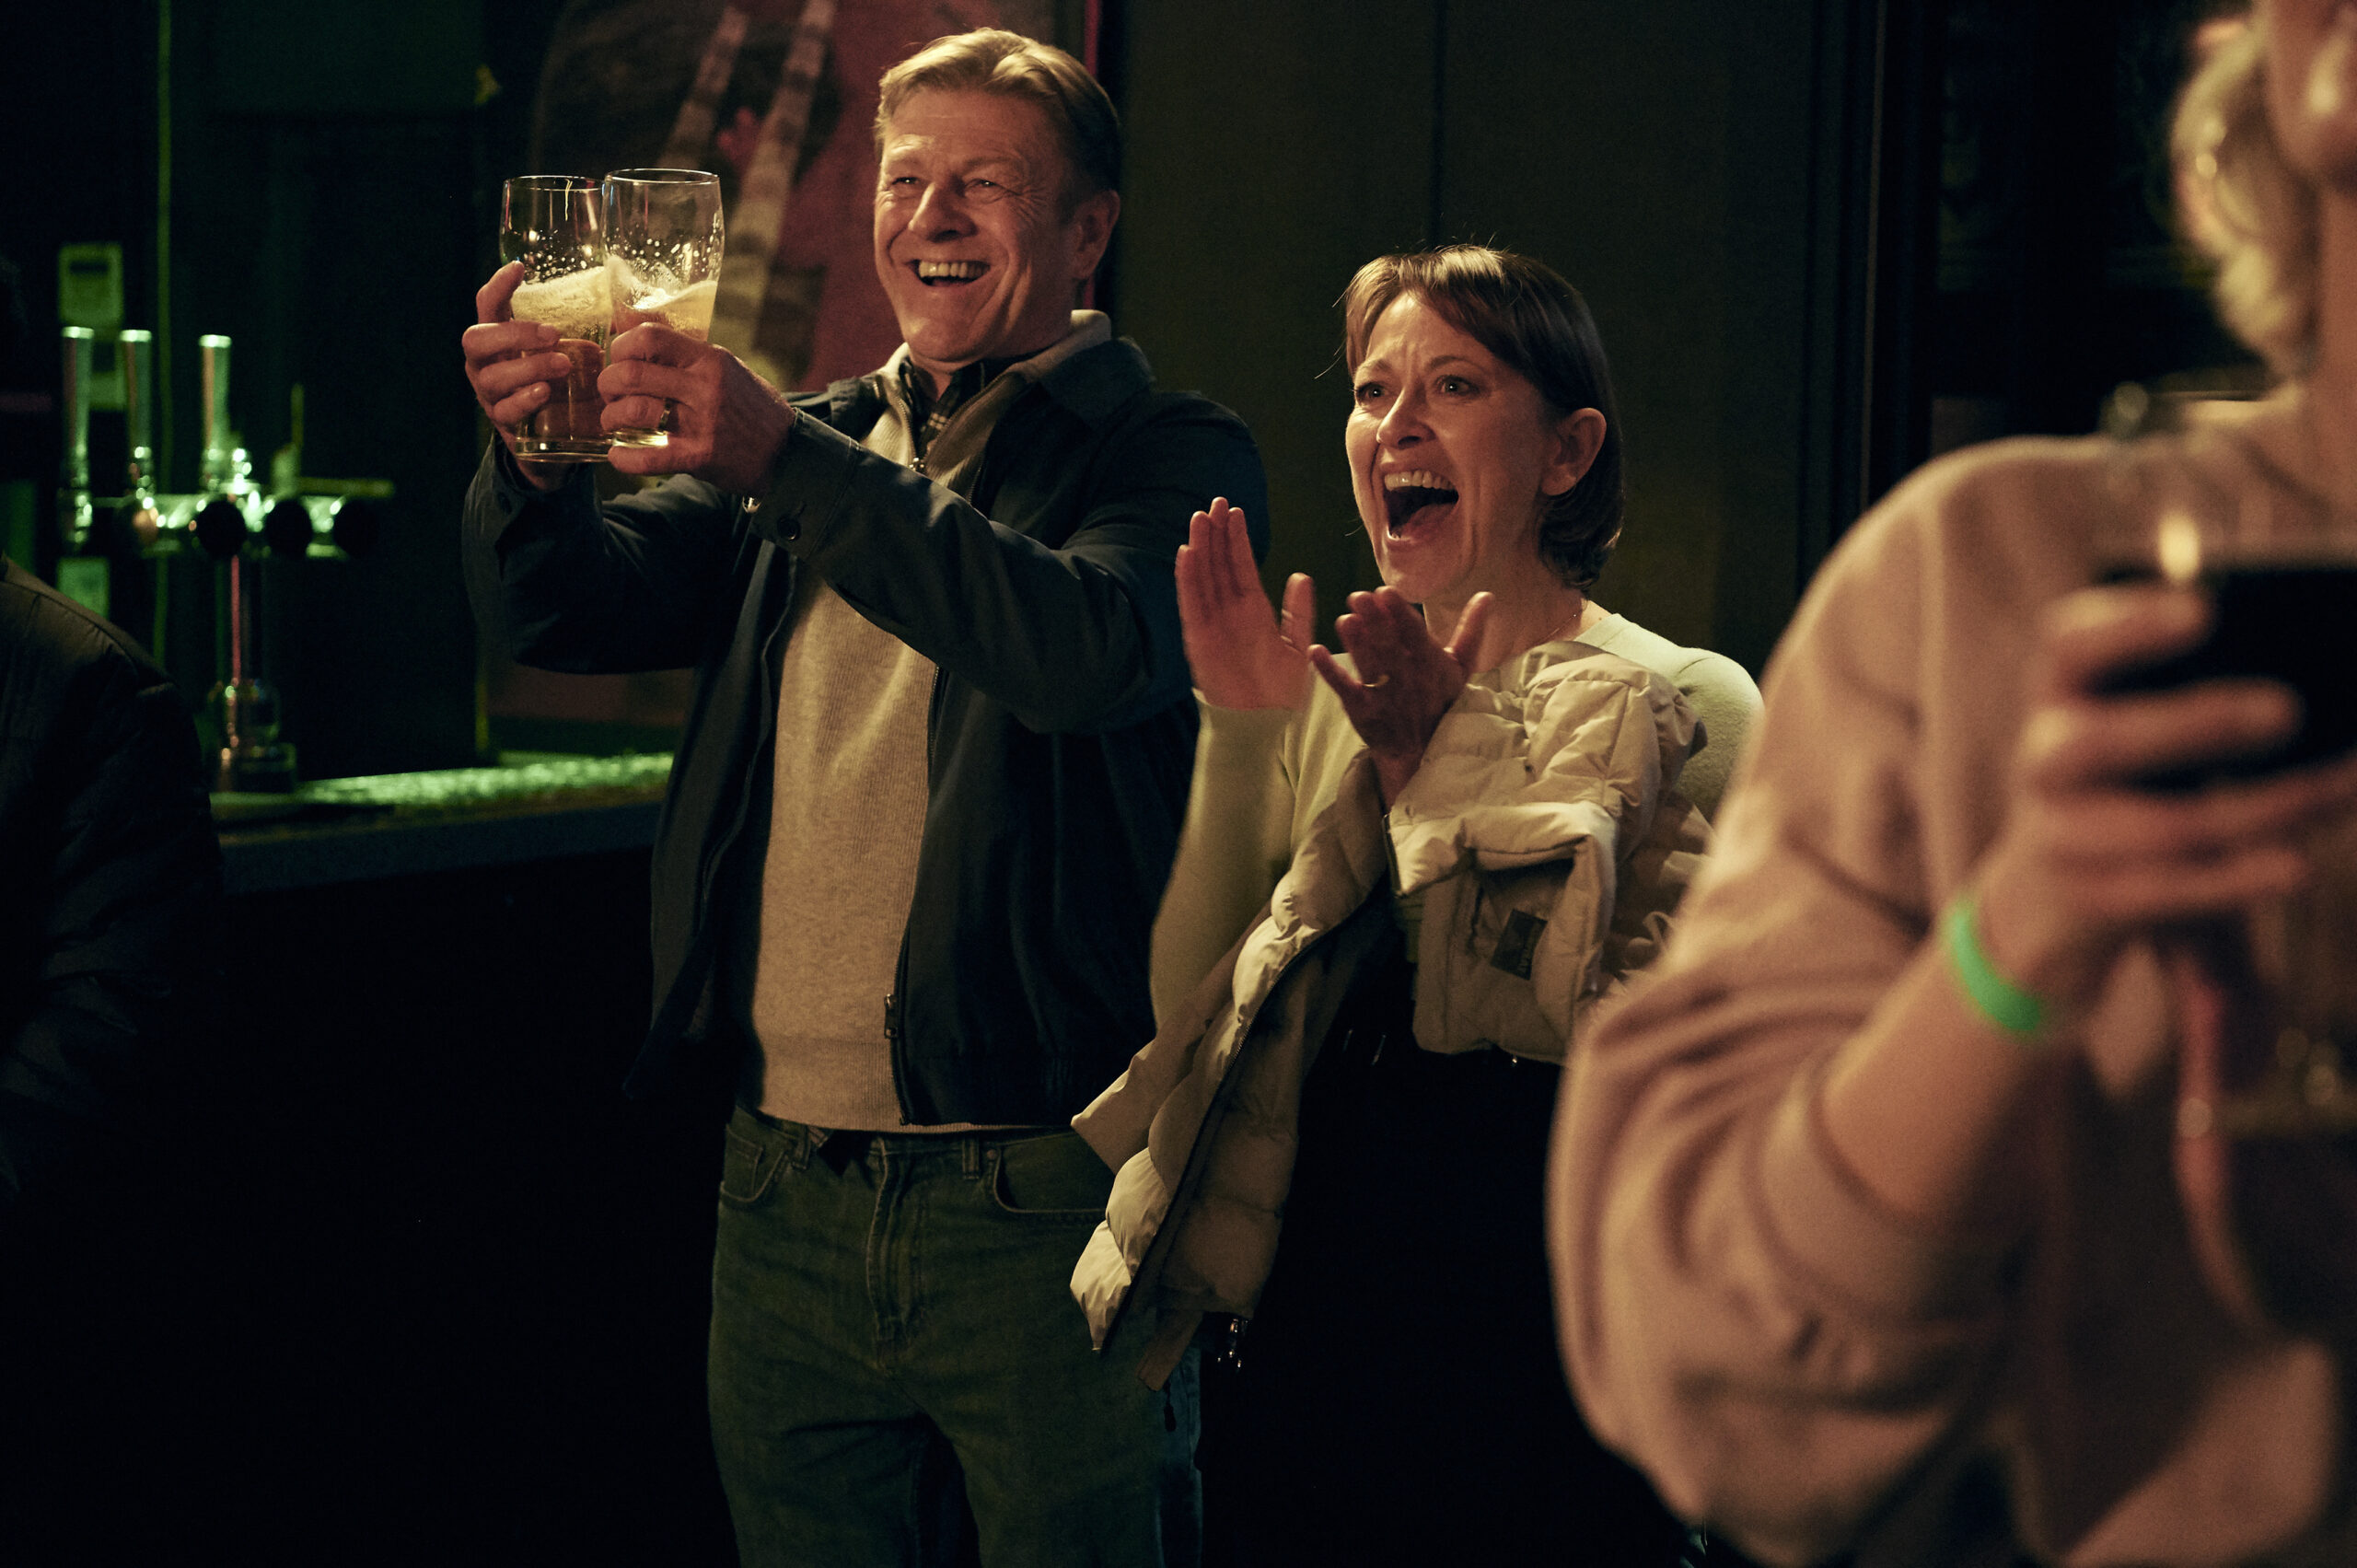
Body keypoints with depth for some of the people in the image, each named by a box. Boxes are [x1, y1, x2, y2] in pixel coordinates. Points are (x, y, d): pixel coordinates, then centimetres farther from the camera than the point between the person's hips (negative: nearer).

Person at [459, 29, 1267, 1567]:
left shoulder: (1170, 453, -2)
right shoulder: (812, 448, 14)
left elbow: (1091, 645, -23)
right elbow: (573, 607, 3)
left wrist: (781, 456, -30)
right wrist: (530, 457, -20)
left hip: (1040, 1200, -5)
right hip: (788, 1190, 5)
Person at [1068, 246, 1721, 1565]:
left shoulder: (1669, 707, -5)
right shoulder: (1336, 700, 8)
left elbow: (1614, 1029, -18)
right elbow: (1190, 1004, 0)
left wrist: (1436, 759, -17)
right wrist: (1240, 735, -9)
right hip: (1304, 1331, 4)